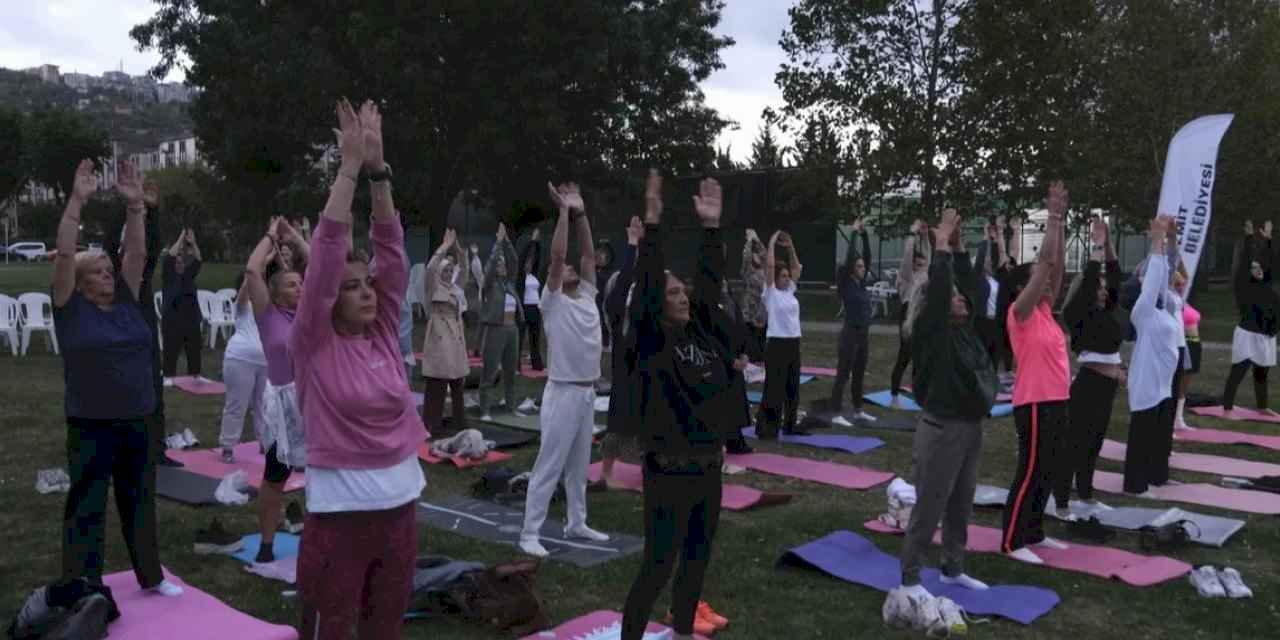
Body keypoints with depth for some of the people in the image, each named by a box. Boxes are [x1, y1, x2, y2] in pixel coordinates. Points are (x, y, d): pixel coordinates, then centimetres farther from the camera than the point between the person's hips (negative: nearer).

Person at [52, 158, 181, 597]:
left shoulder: (127, 300, 5)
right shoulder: (70, 307, -6)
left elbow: (136, 251, 0)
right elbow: (64, 254, -16)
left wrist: (134, 204, -9)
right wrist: (77, 201, -20)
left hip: (137, 423, 5)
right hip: (91, 426, -5)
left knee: (140, 503, 17)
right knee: (86, 508, 3)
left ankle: (150, 577, 31)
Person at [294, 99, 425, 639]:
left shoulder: (385, 334, 4)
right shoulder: (313, 343, -8)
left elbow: (391, 246, -1)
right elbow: (327, 249, -16)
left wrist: (378, 170, -8)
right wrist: (351, 165, -15)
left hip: (400, 503, 5)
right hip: (340, 510, -5)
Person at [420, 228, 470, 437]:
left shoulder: (455, 288, 14)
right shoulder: (434, 288, -4)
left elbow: (464, 269, 17)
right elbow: (430, 268, -20)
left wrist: (458, 249, 3)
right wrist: (445, 246, -17)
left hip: (456, 338, 7)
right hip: (439, 338, -7)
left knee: (457, 384, 10)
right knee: (437, 386, -6)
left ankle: (459, 422, 17)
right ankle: (432, 426, -2)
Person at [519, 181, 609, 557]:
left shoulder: (587, 295, 10)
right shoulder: (553, 302, -9)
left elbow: (589, 253, 7)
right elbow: (556, 255, -18)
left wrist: (581, 214, 2)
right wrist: (564, 212, -16)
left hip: (588, 392, 7)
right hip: (563, 392, -7)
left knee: (579, 464, 17)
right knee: (549, 466, -3)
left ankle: (577, 524, 28)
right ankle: (530, 533, 3)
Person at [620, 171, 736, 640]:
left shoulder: (702, 334, 6)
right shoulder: (650, 342, -10)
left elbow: (711, 281, 4)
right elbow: (645, 285, -21)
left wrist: (711, 225, -1)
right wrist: (652, 222, -27)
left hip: (708, 468, 7)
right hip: (668, 472, -6)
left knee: (697, 560, 18)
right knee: (658, 566, 0)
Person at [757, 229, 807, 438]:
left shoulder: (790, 290, 12)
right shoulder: (771, 292, -7)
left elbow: (796, 267, 18)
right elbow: (769, 266, -17)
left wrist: (790, 247, 10)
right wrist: (772, 243, -10)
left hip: (794, 343, 7)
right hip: (777, 344, -7)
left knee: (792, 386, 13)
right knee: (774, 387, -4)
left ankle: (789, 424, 24)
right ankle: (766, 427, 3)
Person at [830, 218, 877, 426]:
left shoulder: (862, 283, 9)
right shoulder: (846, 285, -10)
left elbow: (867, 255, 10)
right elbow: (849, 257, -17)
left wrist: (864, 234, 3)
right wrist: (854, 233, -12)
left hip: (863, 334, 8)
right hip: (850, 333, -8)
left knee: (859, 375, 16)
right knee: (843, 375, -4)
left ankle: (858, 411, 26)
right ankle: (836, 415, 0)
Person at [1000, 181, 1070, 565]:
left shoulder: (1045, 311, 12)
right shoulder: (1021, 313, -11)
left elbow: (1057, 265, 10)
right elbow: (1045, 261, -16)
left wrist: (1060, 220, 5)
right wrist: (1053, 216, -13)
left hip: (1056, 400, 9)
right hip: (1035, 403, -9)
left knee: (1048, 470, 14)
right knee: (1030, 471, -4)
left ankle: (1033, 532, 25)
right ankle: (1012, 541, 2)